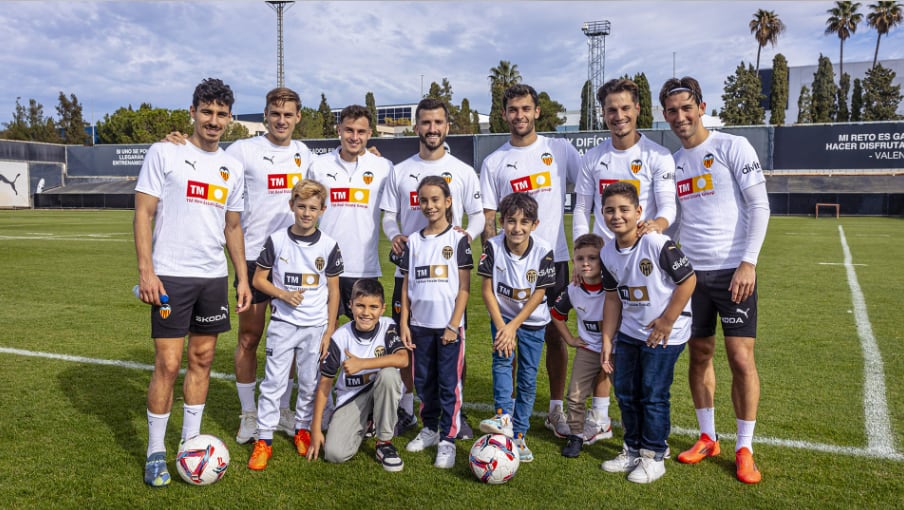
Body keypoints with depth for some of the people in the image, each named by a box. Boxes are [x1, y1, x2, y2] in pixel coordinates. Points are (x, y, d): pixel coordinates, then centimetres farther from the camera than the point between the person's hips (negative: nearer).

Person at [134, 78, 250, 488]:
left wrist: (242, 278, 11)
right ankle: (155, 453, 12)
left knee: (203, 358, 10)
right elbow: (143, 213, -5)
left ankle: (190, 442, 24)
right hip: (171, 276, -5)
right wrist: (146, 271, -13)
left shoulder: (233, 168, 12)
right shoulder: (164, 154, -2)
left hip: (214, 277, 5)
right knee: (167, 364, -3)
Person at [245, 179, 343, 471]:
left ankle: (303, 429, 30)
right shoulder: (277, 241, -4)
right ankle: (263, 440, 9)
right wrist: (283, 294, -15)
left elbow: (333, 291, 3)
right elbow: (259, 279, 2)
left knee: (310, 383, 11)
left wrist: (329, 331, 0)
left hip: (316, 326, 1)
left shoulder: (328, 246, -2)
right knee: (274, 382, 0)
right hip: (282, 324, -1)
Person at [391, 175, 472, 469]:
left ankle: (447, 439, 13)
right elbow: (406, 285, 8)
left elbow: (464, 287, -6)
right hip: (420, 324, 4)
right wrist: (404, 323, 2)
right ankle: (430, 428, 32)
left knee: (449, 384, 2)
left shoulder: (458, 240, -4)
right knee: (424, 381, 14)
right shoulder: (414, 241, 7)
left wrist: (453, 325, -11)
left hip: (449, 325, -4)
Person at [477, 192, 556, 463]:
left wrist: (513, 326, -18)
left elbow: (538, 295, -15)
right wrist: (501, 326, -19)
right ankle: (504, 416, -27)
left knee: (528, 379, 3)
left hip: (532, 321, 0)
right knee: (502, 360, -25)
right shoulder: (493, 246, -17)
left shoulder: (543, 251, -19)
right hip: (502, 316, 0)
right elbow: (487, 289, -13)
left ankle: (518, 435, 13)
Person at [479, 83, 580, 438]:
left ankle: (556, 410, 20)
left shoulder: (560, 150, 4)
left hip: (554, 258, 0)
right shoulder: (493, 163, 5)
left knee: (555, 335, 7)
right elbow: (488, 218, 4)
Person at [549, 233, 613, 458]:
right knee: (575, 394, 2)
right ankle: (576, 435, 20)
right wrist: (569, 338, 8)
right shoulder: (573, 290, -8)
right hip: (588, 348, 3)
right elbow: (556, 313, 11)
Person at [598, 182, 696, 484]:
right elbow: (613, 297, 7)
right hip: (630, 332, 7)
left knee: (653, 394, -1)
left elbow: (688, 280, -16)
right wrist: (607, 340, 6)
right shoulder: (608, 254, -1)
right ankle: (633, 450, 30)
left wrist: (667, 321, -14)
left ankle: (654, 457, 17)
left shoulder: (657, 244, -21)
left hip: (665, 332, -6)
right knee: (625, 391, 12)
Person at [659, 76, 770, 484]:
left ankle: (744, 449, 11)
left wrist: (748, 262, -15)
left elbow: (759, 206, -7)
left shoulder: (733, 147, -3)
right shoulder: (671, 163, 11)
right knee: (699, 354, 10)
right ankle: (707, 438, 25)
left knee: (741, 358, -4)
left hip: (733, 270, -4)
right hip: (690, 272, 4)